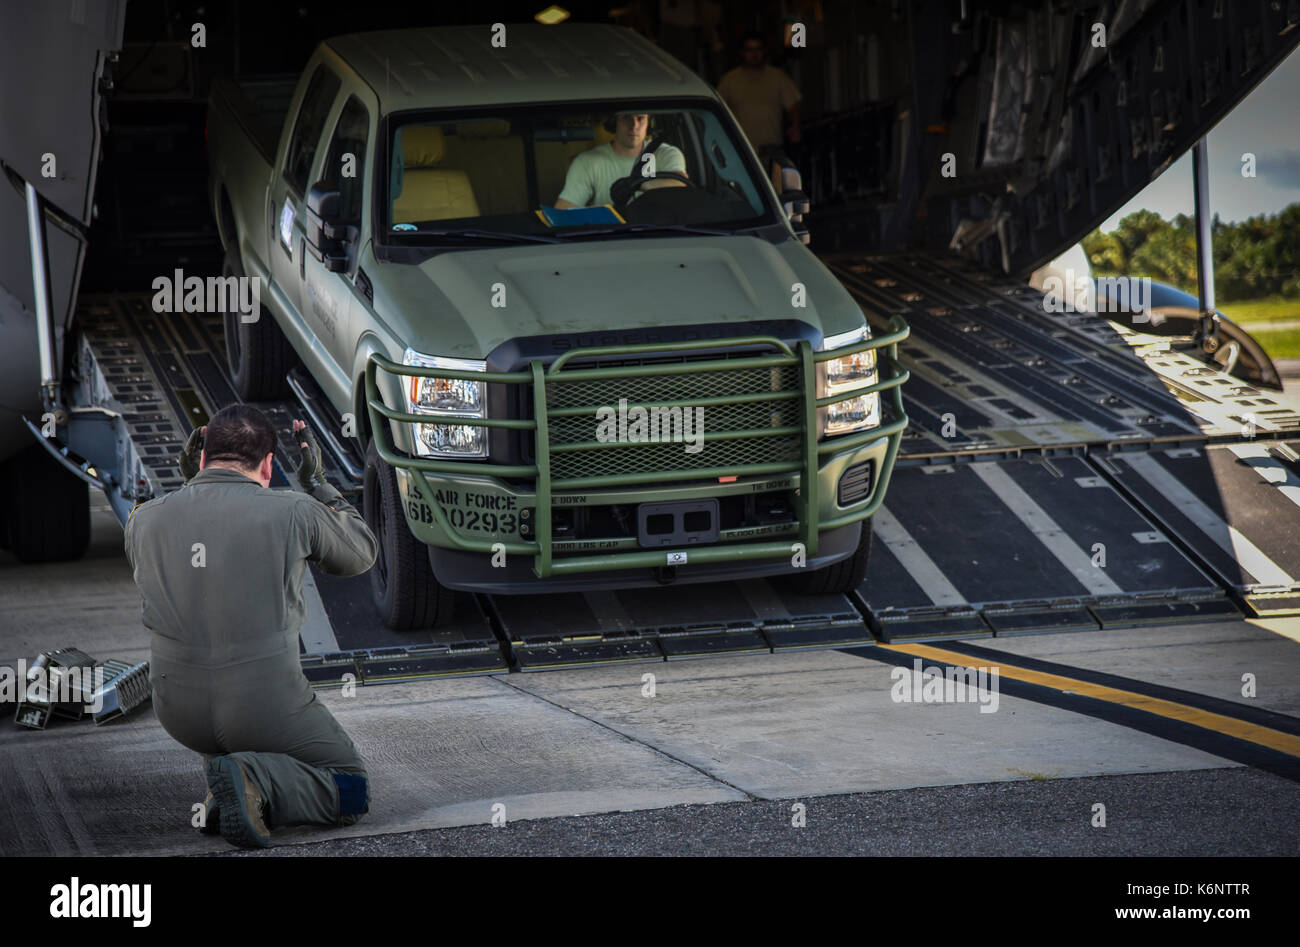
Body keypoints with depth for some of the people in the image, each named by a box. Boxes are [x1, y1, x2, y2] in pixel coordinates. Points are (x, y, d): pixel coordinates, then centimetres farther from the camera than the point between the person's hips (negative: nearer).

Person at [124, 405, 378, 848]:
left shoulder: (144, 519, 2)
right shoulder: (294, 513, -7)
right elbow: (360, 553, 13)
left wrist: (189, 484, 24)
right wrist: (316, 482, 22)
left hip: (178, 711, 5)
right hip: (264, 707, -5)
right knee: (351, 790, 14)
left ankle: (225, 793, 11)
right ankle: (256, 782, -15)